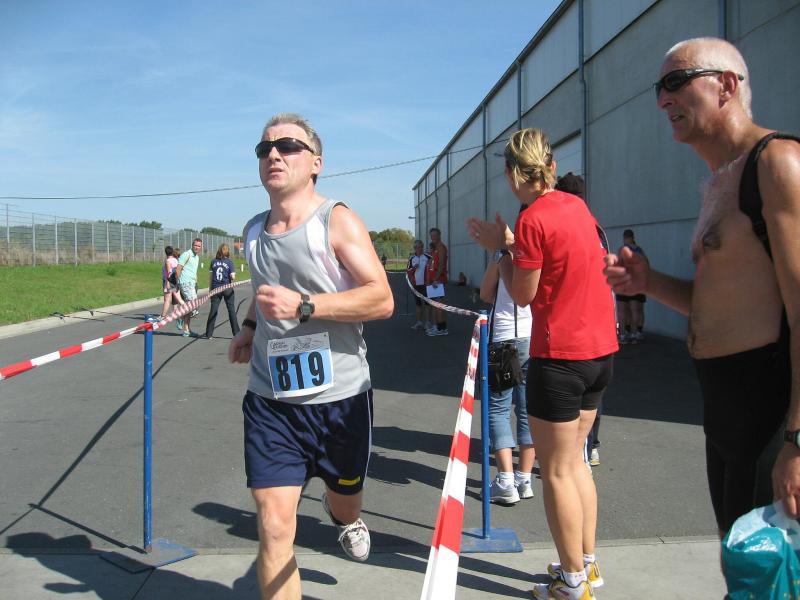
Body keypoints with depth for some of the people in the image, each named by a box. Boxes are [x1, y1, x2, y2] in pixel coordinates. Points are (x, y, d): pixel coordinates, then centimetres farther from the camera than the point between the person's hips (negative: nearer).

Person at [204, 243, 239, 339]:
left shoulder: (213, 261, 2)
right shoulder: (229, 262, -6)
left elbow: (210, 276, 4)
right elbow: (233, 277, -12)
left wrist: (210, 289, 11)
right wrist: (233, 278, 11)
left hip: (215, 289, 2)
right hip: (227, 288, -2)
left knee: (213, 311, 6)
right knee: (231, 310, 7)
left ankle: (209, 334, 6)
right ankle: (236, 333, 10)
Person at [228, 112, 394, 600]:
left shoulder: (337, 221, -10)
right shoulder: (254, 231, 9)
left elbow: (382, 299, -19)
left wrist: (303, 305, -28)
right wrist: (250, 327, 9)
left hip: (339, 398, -3)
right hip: (270, 400, 3)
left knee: (345, 500, 21)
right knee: (274, 526, -4)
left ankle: (342, 516, 59)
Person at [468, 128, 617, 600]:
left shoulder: (533, 219, -15)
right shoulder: (577, 205, 8)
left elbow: (522, 294, -9)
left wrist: (501, 248, 1)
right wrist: (513, 243, 9)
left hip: (560, 356, -8)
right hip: (601, 348, 8)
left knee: (556, 470, 4)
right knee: (575, 459, 19)